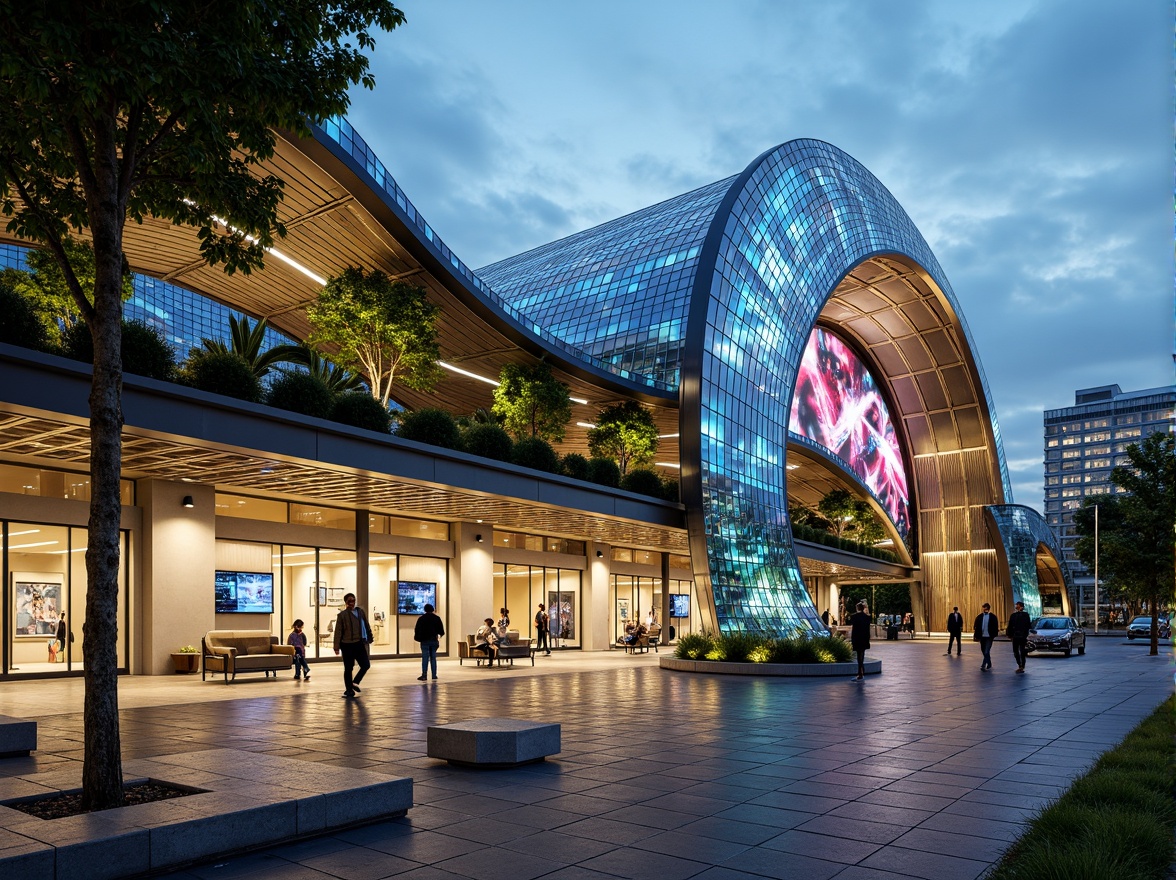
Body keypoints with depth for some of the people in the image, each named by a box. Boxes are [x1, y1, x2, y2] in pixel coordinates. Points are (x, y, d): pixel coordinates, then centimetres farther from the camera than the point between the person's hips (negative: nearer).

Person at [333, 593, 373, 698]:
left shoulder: (360, 612, 6)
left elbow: (366, 626, 13)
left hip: (359, 643, 4)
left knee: (366, 665, 0)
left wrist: (369, 638, 13)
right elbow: (338, 632, -6)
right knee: (348, 668, 4)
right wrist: (337, 647, -9)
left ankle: (355, 683, 21)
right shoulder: (342, 615, -5)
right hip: (347, 645, -4)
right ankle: (349, 690, 16)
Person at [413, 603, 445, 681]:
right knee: (433, 658, 6)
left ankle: (424, 675, -6)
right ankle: (434, 675, 5)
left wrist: (418, 638, 8)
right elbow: (441, 630, 9)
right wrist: (439, 636, 27)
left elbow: (417, 630, -3)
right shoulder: (437, 618, 5)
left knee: (425, 658, -3)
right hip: (434, 640, 3)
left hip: (425, 641, -2)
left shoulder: (421, 618, -3)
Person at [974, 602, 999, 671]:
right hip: (982, 636, 2)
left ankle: (983, 665, 1)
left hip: (989, 637, -2)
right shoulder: (979, 617, 0)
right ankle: (989, 664, 16)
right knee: (984, 651, 7)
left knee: (986, 652, -3)